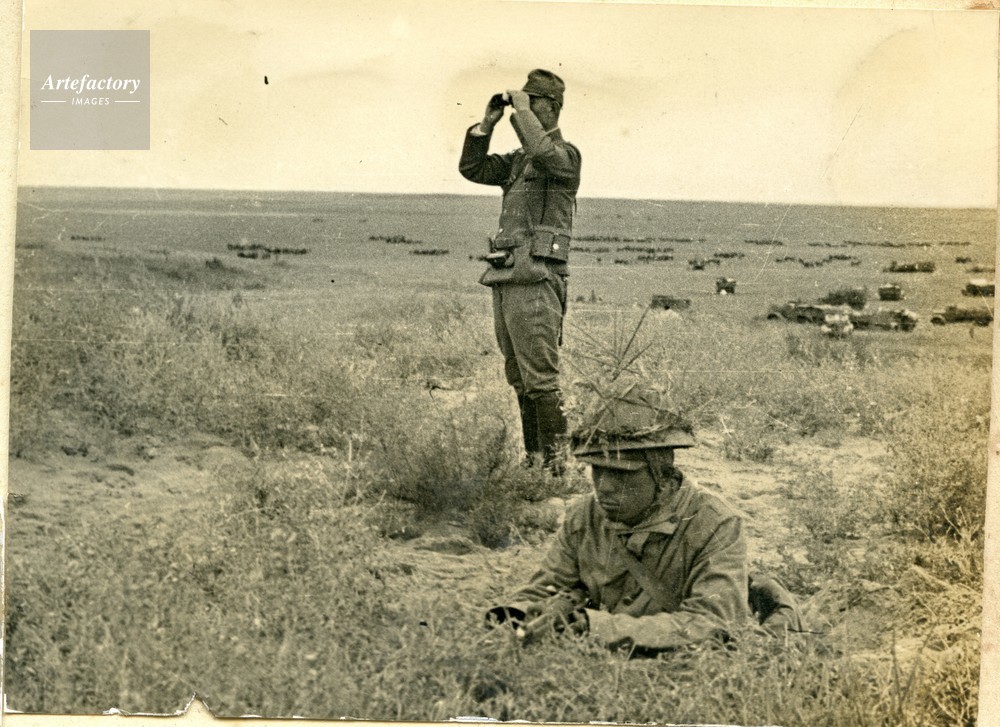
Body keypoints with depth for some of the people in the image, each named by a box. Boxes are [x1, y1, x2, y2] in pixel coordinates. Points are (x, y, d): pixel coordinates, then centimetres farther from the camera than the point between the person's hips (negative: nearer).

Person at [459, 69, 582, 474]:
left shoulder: (565, 154, -5)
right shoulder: (518, 160, 21)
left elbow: (541, 151, -27)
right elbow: (472, 168, 17)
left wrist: (522, 109, -13)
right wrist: (488, 123, 6)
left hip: (535, 282, -9)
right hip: (505, 282, 9)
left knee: (540, 378, -9)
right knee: (519, 379, 11)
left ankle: (552, 459, -5)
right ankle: (532, 456, 16)